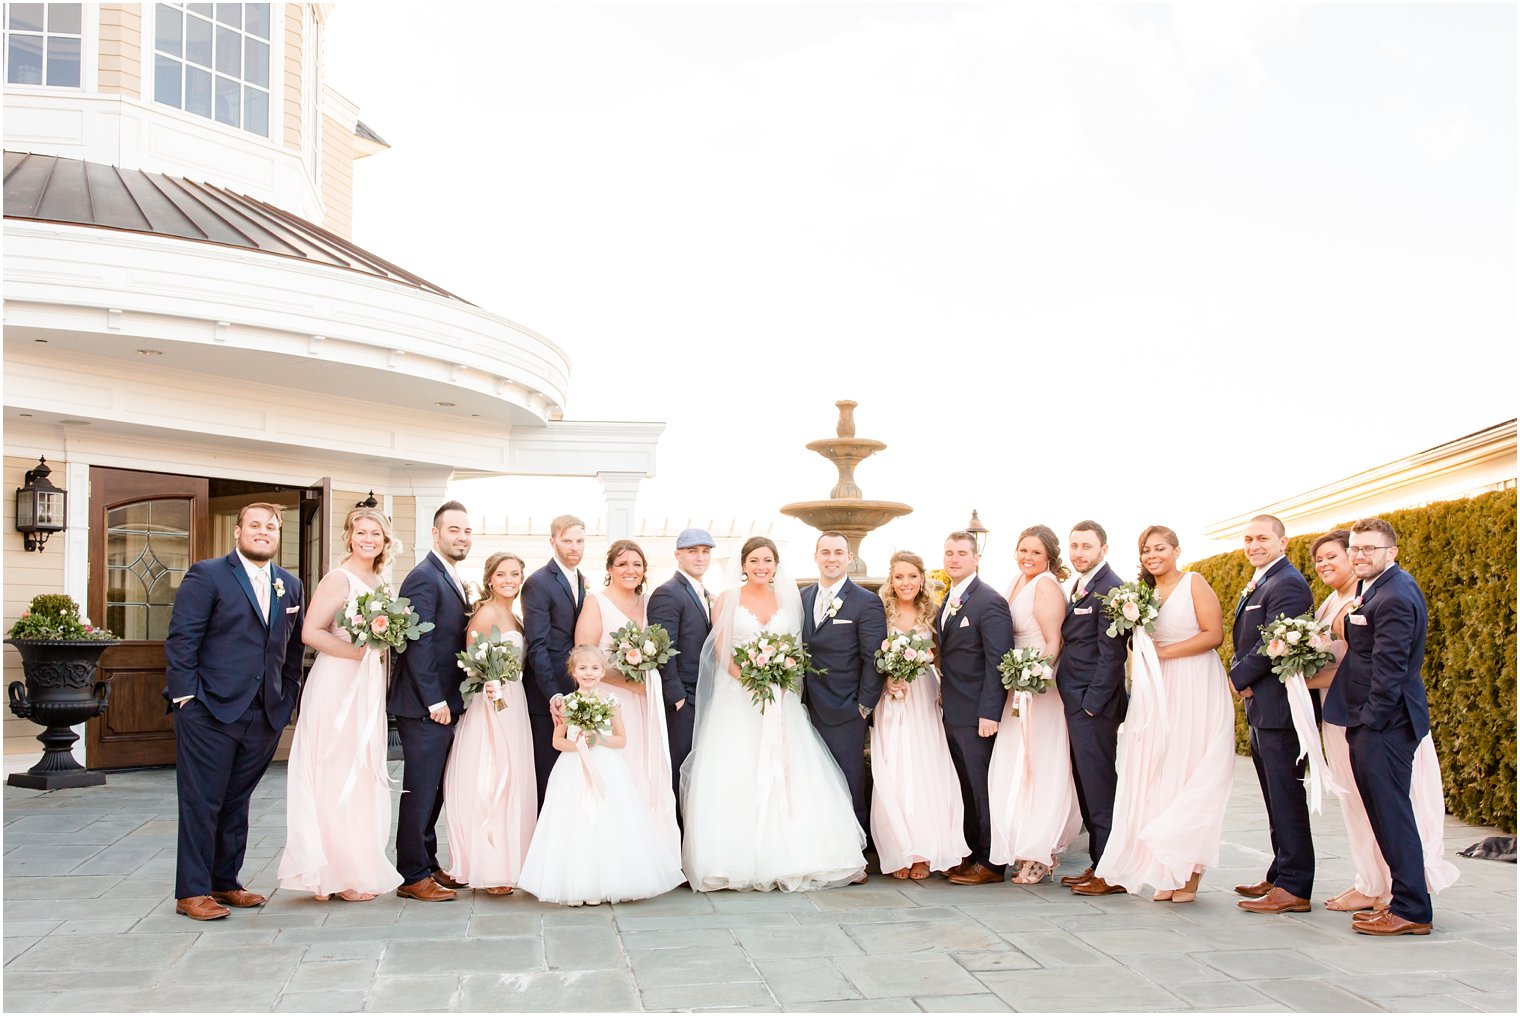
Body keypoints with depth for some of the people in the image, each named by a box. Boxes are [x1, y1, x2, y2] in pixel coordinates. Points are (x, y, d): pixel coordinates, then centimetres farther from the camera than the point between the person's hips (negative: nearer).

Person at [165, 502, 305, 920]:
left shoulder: (291, 585, 13)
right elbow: (181, 639, -8)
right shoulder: (206, 575, -3)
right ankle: (192, 892, 7)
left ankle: (225, 882, 23)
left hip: (265, 714, 5)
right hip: (210, 711, -5)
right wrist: (186, 696, -13)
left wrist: (287, 701, 10)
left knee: (237, 802, 13)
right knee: (201, 803, 0)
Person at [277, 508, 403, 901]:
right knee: (337, 777, -3)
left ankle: (357, 869, 17)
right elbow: (310, 632, -17)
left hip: (368, 688, 8)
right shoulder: (338, 579, -10)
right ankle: (336, 875, 4)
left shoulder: (379, 581, 13)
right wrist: (358, 651, -18)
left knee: (364, 776, 10)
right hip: (337, 686, -8)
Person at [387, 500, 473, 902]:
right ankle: (413, 877, 5)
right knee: (420, 790, -2)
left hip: (444, 703, 9)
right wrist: (434, 700, -20)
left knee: (433, 790, 15)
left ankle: (428, 865, 24)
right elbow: (419, 643, -20)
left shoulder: (452, 580, 16)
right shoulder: (424, 578, -14)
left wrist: (449, 699, 13)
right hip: (425, 706, -9)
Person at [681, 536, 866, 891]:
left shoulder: (786, 599, 9)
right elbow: (720, 651, -4)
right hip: (737, 698, -3)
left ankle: (786, 858, 4)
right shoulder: (728, 599, 1)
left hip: (779, 698, 3)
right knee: (736, 777, -7)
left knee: (783, 775, -1)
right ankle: (738, 861, -3)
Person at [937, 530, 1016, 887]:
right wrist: (943, 690, 9)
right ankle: (974, 853, 22)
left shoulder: (989, 602, -13)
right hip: (952, 711, 8)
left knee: (982, 788, -1)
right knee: (967, 788, 14)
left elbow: (997, 661, -17)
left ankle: (991, 863, 8)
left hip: (976, 714, -8)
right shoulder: (948, 600, 14)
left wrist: (990, 713, -21)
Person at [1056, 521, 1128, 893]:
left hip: (1094, 706, -10)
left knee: (1100, 788, -5)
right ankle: (1098, 862, 19)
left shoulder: (1109, 589, -12)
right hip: (1076, 703, 10)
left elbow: (1112, 652, -16)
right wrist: (1073, 702, 12)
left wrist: (1093, 703, -17)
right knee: (1086, 787, 12)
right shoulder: (1078, 588, 17)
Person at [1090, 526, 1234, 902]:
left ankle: (1190, 876, 2)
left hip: (1195, 689, -5)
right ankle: (1168, 875, 6)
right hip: (1157, 693, 5)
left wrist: (1164, 652, -11)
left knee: (1192, 778, -2)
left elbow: (1214, 634, -10)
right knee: (1158, 778, 1)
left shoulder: (1193, 583, -2)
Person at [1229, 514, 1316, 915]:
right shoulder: (1258, 584, 19)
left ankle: (1293, 888, -2)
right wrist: (1242, 675, 1)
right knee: (1275, 797, 15)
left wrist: (1240, 676, -9)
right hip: (1260, 707, 10)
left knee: (1286, 795, -6)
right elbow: (1247, 642, 20)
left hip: (1278, 705, -10)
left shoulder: (1286, 583, -13)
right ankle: (1280, 877, 24)